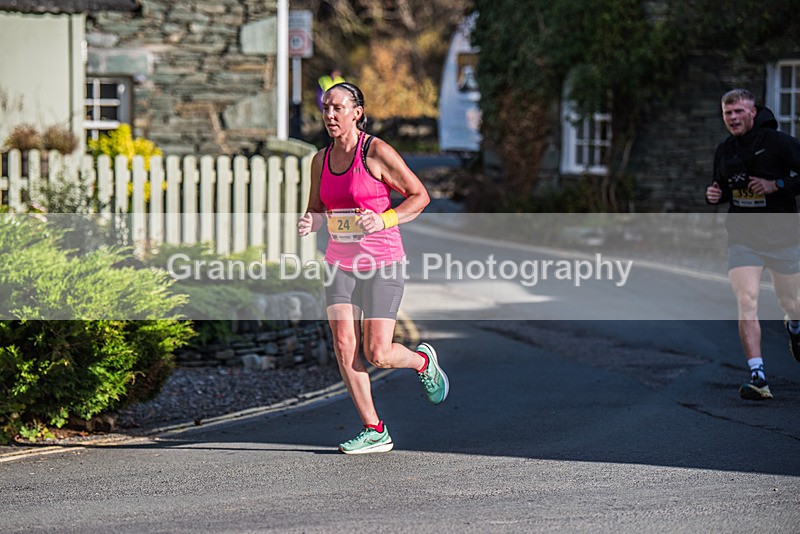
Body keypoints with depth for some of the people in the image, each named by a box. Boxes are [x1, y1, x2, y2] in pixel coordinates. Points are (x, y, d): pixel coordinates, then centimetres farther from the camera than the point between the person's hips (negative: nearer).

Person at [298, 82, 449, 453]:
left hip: (383, 262, -5)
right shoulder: (321, 160, 7)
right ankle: (374, 432, 3)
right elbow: (317, 210, 18)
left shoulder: (377, 151, -10)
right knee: (343, 346, -7)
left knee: (377, 354, -8)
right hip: (341, 262, 5)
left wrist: (384, 220, -20)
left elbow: (420, 196, -5)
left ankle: (422, 361, 27)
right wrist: (310, 222, -6)